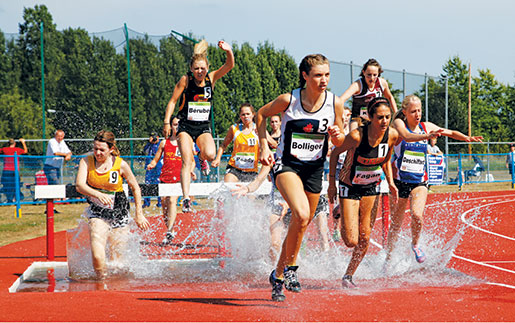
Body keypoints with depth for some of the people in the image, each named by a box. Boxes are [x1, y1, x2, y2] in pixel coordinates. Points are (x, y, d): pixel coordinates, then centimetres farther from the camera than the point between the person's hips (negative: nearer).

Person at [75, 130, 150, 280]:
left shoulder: (120, 164, -8)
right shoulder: (87, 162, -7)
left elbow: (135, 188, 4)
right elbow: (79, 185, -22)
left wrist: (139, 214, 5)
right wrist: (98, 194, -40)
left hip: (119, 213, 1)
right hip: (97, 213, 0)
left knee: (117, 259, 5)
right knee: (97, 257, -23)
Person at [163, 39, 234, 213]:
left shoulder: (211, 78, 0)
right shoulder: (185, 80, -6)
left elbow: (229, 65, -13)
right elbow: (173, 101, -1)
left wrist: (229, 51, -33)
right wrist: (167, 122, -8)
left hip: (204, 126, 2)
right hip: (186, 126, -2)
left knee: (210, 155, -24)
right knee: (187, 161, -16)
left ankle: (201, 156, 15)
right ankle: (186, 199, -19)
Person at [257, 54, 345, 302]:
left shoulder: (335, 103, -6)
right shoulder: (288, 100, -13)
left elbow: (339, 143, 6)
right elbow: (261, 114, 4)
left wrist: (337, 135, -17)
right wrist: (264, 146, -4)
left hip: (314, 169, 4)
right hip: (287, 164, -4)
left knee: (301, 225, 11)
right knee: (301, 215, -27)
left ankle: (278, 275, 30)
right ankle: (290, 266, -7)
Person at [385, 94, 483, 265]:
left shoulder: (426, 127, 5)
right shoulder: (399, 123, -7)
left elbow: (450, 132, 15)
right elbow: (407, 135, -28)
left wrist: (467, 138, -4)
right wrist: (427, 136, -45)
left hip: (419, 181, 2)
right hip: (400, 181, -2)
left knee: (417, 214, -23)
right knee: (396, 223, 6)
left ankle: (415, 244, 5)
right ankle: (388, 258, 27)